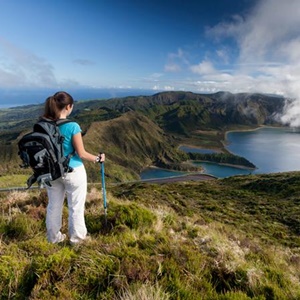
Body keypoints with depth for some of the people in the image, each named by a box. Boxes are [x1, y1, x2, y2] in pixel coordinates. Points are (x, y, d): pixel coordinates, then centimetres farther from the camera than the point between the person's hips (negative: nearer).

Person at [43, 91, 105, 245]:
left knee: (54, 205, 20)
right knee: (76, 206, 13)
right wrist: (97, 158, 1)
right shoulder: (72, 126, -20)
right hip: (73, 171, -5)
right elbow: (81, 153, -15)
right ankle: (77, 237, 29)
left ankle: (54, 237, 36)